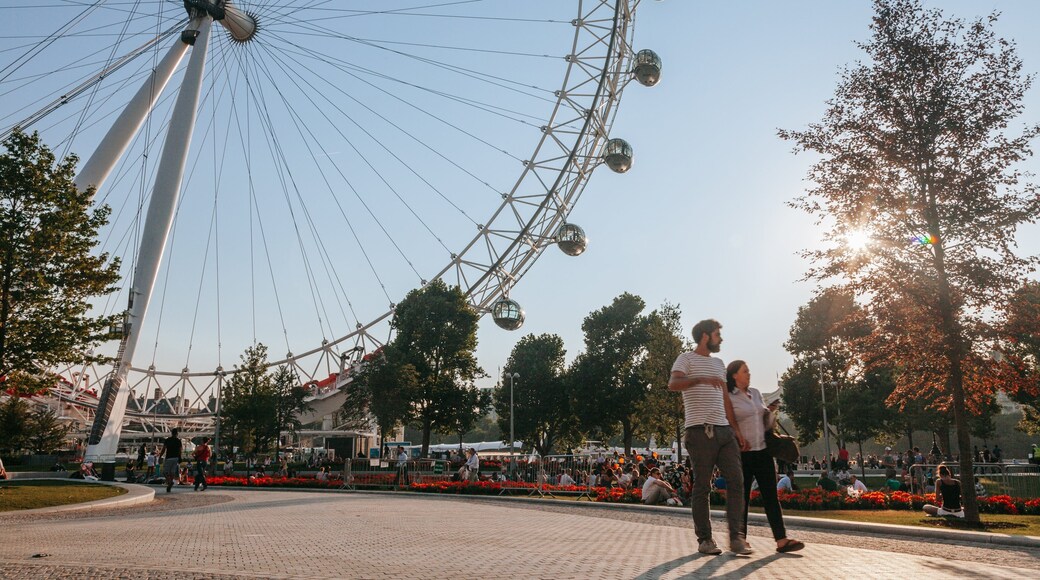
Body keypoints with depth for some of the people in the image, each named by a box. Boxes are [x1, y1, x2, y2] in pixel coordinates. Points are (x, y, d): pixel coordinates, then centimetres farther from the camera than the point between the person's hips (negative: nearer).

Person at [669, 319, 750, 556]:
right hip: (700, 431, -7)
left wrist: (736, 429, 15)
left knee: (736, 480, -2)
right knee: (702, 486, -2)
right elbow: (673, 384, -17)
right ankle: (704, 539, 5)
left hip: (724, 430, 7)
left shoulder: (719, 364, 24)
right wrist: (701, 379, -32)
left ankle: (736, 538, 2)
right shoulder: (687, 359, 1)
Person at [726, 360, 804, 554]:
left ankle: (782, 540, -3)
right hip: (742, 455, -5)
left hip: (763, 452, 6)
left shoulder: (756, 393, 13)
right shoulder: (729, 398, -6)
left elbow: (766, 424, 17)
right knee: (742, 498, 2)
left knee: (771, 495, -1)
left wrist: (771, 412, 0)